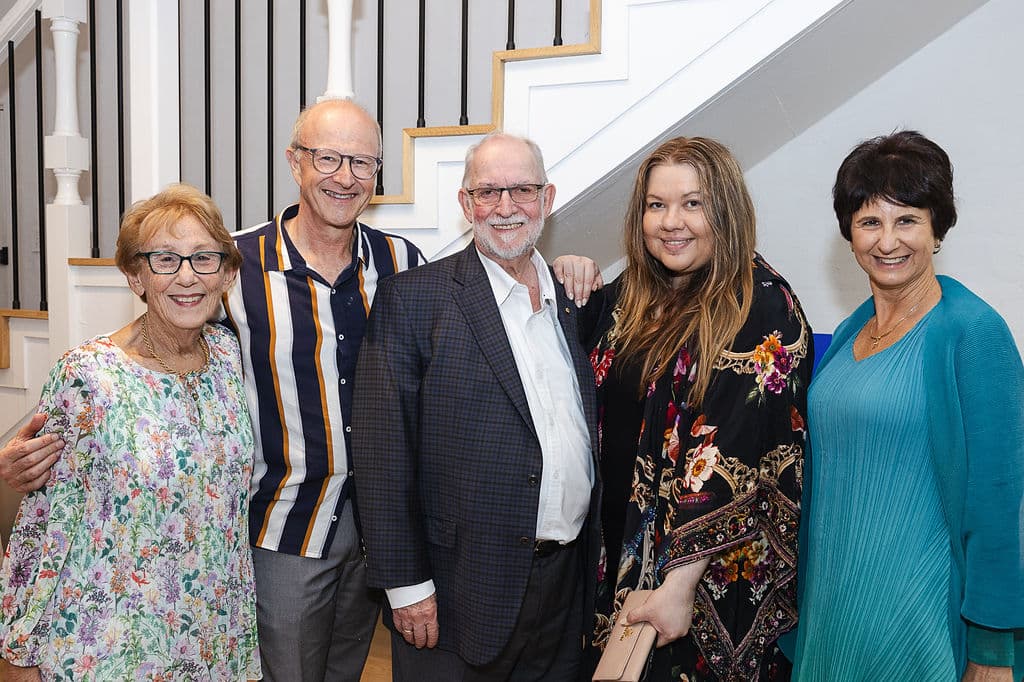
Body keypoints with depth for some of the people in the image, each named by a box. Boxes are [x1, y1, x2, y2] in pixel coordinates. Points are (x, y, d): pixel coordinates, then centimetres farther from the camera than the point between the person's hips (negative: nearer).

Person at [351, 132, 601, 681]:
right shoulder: (413, 298, -10)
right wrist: (405, 584, -13)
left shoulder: (574, 297, 6)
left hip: (567, 587, 5)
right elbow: (382, 450, -13)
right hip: (462, 594, -5)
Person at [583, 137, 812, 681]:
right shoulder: (628, 296, 4)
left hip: (718, 572, -6)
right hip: (620, 552, 6)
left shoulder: (762, 306, -15)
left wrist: (681, 580, -23)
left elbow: (739, 456, -21)